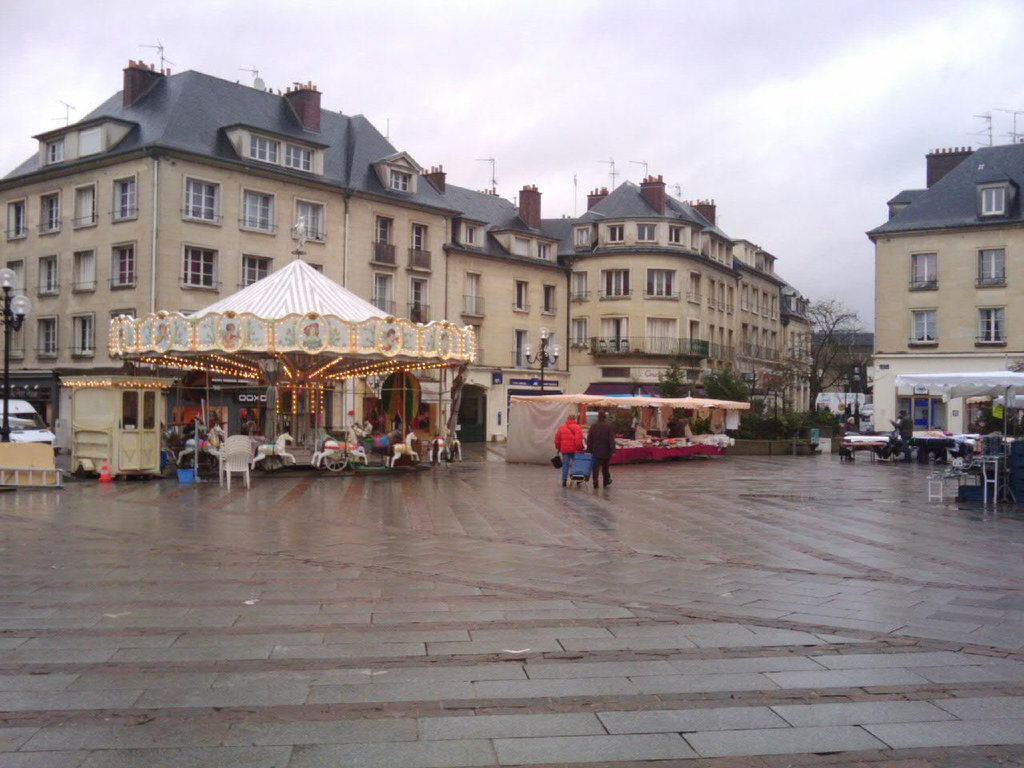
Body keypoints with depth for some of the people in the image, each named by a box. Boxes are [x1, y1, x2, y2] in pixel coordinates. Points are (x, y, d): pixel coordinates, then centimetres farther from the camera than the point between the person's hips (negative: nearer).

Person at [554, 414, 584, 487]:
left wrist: (558, 448, 18)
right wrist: (579, 448, -8)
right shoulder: (577, 428, -6)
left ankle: (564, 480, 2)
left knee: (565, 464, 7)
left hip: (564, 449, 2)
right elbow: (579, 439, -14)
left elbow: (557, 439, 9)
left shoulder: (561, 428, 6)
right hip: (574, 450, -2)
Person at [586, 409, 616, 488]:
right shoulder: (608, 426, -6)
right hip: (606, 451, 0)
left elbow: (589, 439, 3)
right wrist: (613, 450, -9)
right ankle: (606, 481, 25)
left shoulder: (593, 426, 0)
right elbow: (611, 439, -10)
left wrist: (588, 450, 9)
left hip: (596, 451, 0)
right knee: (605, 467, 16)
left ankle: (595, 482, -9)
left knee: (595, 467, 2)